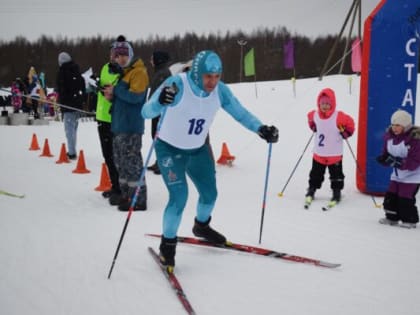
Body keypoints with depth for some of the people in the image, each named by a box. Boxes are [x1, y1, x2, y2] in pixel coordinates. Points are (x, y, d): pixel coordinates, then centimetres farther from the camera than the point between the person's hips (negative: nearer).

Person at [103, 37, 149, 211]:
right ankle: (125, 195, 26)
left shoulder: (139, 72, -9)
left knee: (131, 161, -9)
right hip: (119, 125, 10)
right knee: (120, 161, 15)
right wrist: (110, 95, 3)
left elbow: (135, 96, -21)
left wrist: (115, 90, -11)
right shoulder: (122, 72, 20)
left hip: (131, 126, -10)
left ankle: (139, 199, -5)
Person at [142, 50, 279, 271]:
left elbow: (240, 113, -8)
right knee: (179, 197, -17)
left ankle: (201, 227, 47)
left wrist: (261, 129, -24)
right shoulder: (177, 84, -30)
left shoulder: (220, 90, -16)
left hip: (198, 149, 5)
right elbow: (147, 112, -35)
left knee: (210, 194, 14)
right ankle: (168, 244, 6)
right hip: (169, 149, -5)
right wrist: (160, 101, -57)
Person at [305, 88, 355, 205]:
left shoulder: (339, 117, -19)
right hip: (318, 153, 3)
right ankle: (311, 191, 32)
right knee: (316, 174, 17)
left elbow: (350, 124, -4)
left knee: (336, 175, 9)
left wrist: (345, 133, -16)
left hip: (335, 154, -3)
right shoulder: (314, 115, -8)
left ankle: (337, 193, 25)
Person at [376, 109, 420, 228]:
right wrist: (384, 158, -16)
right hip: (397, 174, 7)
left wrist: (400, 162, -36)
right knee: (390, 195, 6)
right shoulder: (389, 136, -4)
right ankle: (392, 217, 23)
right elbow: (387, 153, 7)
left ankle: (410, 220, 8)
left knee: (405, 198, -9)